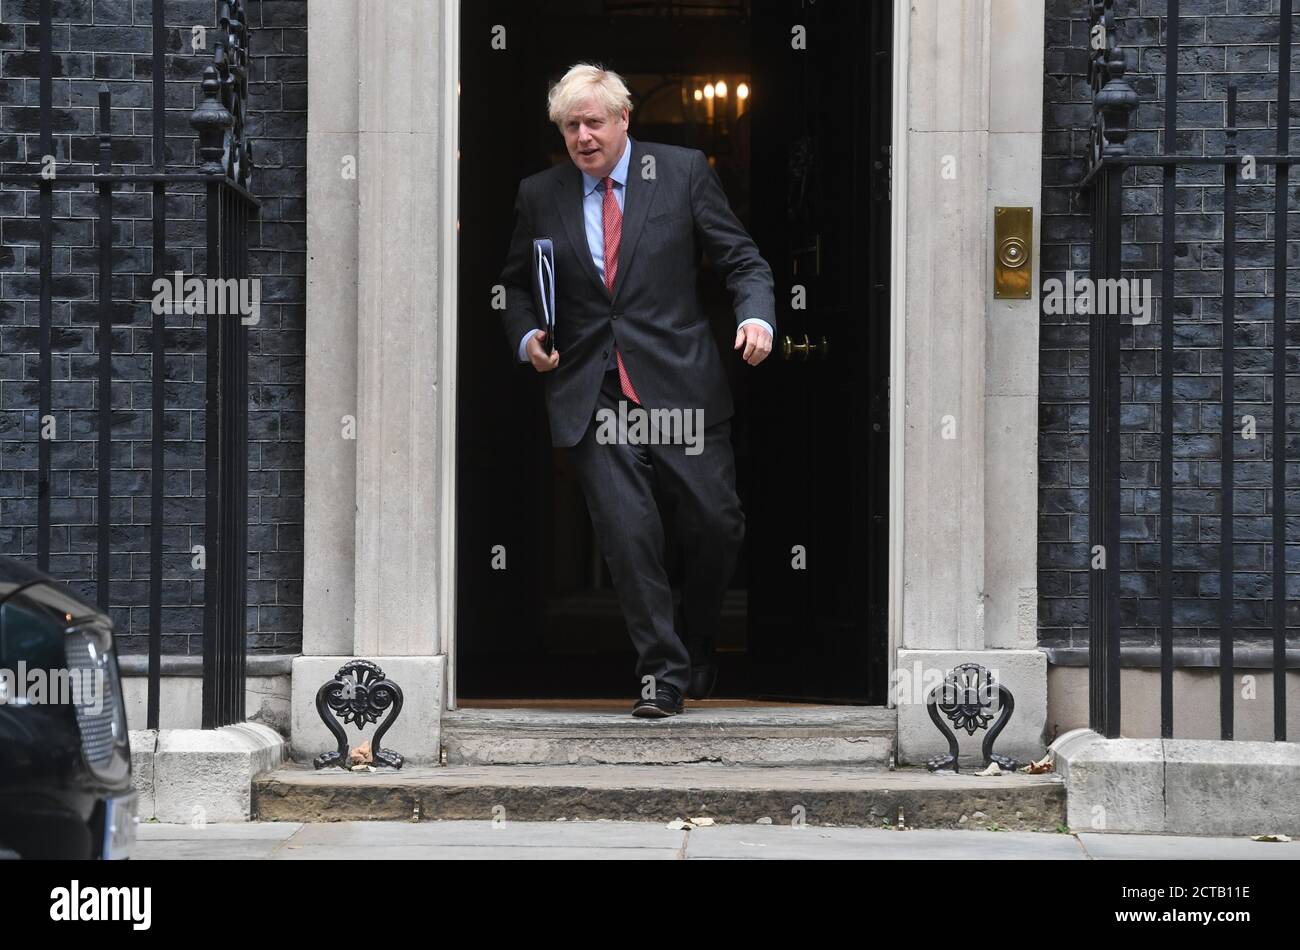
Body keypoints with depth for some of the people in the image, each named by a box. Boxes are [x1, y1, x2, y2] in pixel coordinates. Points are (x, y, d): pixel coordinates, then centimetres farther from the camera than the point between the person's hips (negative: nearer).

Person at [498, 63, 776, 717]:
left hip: (679, 385, 0)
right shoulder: (539, 196, 9)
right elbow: (514, 285, 21)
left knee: (717, 523, -1)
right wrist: (525, 338, 2)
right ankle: (661, 671, 4)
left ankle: (696, 644, 27)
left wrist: (756, 318, -13)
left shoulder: (683, 172, 4)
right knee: (627, 532, -10)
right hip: (591, 396, 1)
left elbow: (743, 261, 5)